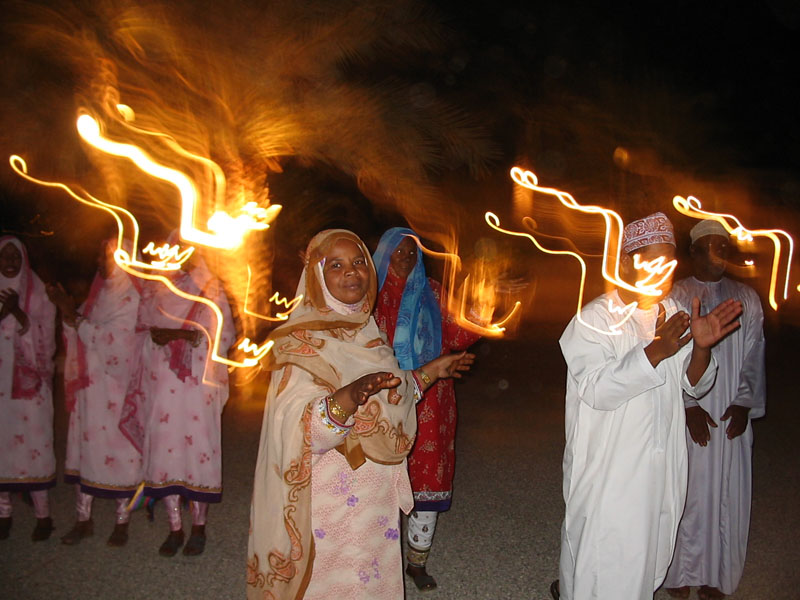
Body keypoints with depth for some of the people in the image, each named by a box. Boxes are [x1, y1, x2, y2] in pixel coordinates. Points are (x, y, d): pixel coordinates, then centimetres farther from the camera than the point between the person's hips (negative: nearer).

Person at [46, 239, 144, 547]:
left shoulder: (131, 297, -8)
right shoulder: (99, 292, 13)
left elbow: (108, 338, -17)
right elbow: (82, 333, 12)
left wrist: (73, 314, -14)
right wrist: (66, 308, -2)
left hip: (115, 385, -6)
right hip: (89, 382, 6)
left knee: (117, 448, 1)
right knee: (85, 444, 8)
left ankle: (122, 521, 13)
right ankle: (84, 519, 18)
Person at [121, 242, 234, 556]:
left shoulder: (211, 289, 7)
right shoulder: (153, 288, 14)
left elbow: (224, 334, -1)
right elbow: (142, 330, 11)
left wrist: (184, 334, -14)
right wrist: (156, 336, -12)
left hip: (198, 381, -2)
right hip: (161, 382, 2)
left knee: (197, 446, -4)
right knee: (163, 446, 0)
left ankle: (198, 526, 8)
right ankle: (175, 528, 11)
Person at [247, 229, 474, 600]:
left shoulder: (366, 329, 7)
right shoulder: (303, 339, -16)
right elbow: (303, 431, -27)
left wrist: (429, 372, 16)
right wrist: (351, 396, -42)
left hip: (375, 496, 7)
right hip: (332, 499, -7)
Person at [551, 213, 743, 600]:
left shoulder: (672, 313, 6)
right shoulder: (594, 319, -13)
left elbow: (694, 385, 6)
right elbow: (596, 390, -24)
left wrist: (701, 347, -14)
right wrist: (654, 352, -30)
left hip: (659, 467, 7)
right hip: (607, 470, -7)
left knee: (646, 552, 20)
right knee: (599, 552, 3)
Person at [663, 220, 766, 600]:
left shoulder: (747, 299, 10)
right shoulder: (675, 296, 1)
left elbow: (753, 356, 7)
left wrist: (744, 403, -6)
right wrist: (688, 406, -13)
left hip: (731, 415, 3)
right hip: (686, 412, -2)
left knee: (727, 493, 5)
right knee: (684, 491, 3)